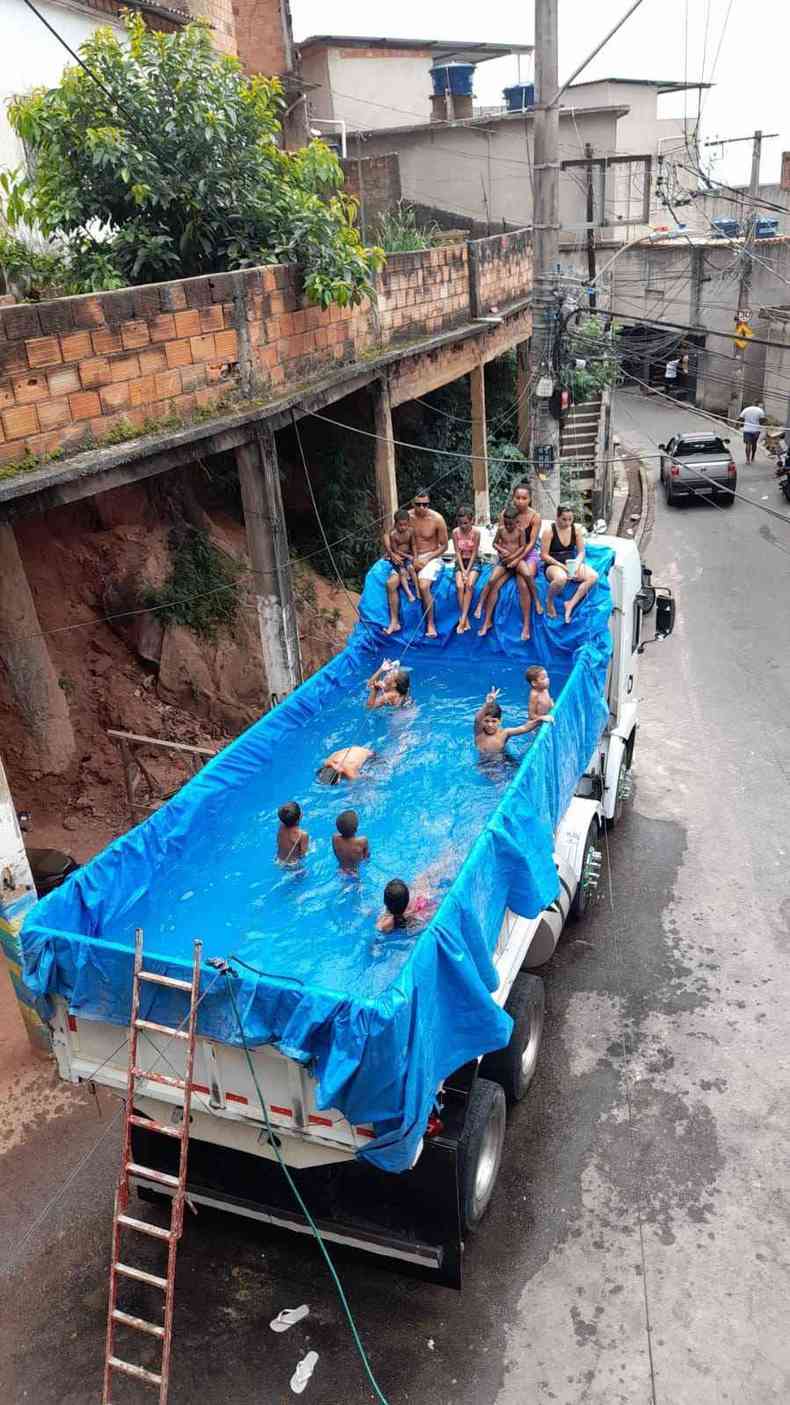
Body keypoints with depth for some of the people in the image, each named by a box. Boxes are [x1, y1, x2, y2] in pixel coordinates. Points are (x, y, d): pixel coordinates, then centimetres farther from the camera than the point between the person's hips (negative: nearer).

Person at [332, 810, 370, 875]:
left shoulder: (335, 838, -23)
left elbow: (336, 854, -5)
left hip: (341, 870, 3)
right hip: (357, 871, -3)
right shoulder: (362, 841, -31)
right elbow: (367, 856, -13)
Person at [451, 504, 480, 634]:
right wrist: (463, 570, -15)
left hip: (473, 562, -2)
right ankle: (466, 620, -21)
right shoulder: (455, 532, -7)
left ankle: (462, 619, -29)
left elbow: (474, 553, -11)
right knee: (459, 586, -25)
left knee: (469, 585, -28)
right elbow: (457, 552, -6)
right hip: (460, 562, 2)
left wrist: (468, 571, -18)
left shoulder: (476, 532, -12)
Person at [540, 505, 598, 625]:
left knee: (593, 576, -23)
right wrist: (561, 565, -20)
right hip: (553, 565, -5)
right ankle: (549, 602, -11)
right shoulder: (549, 530, -9)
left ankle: (571, 603, -17)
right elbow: (544, 555, -10)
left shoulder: (576, 528, 3)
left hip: (571, 564, 5)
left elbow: (581, 552, 7)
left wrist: (577, 563, -15)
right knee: (561, 578, -42)